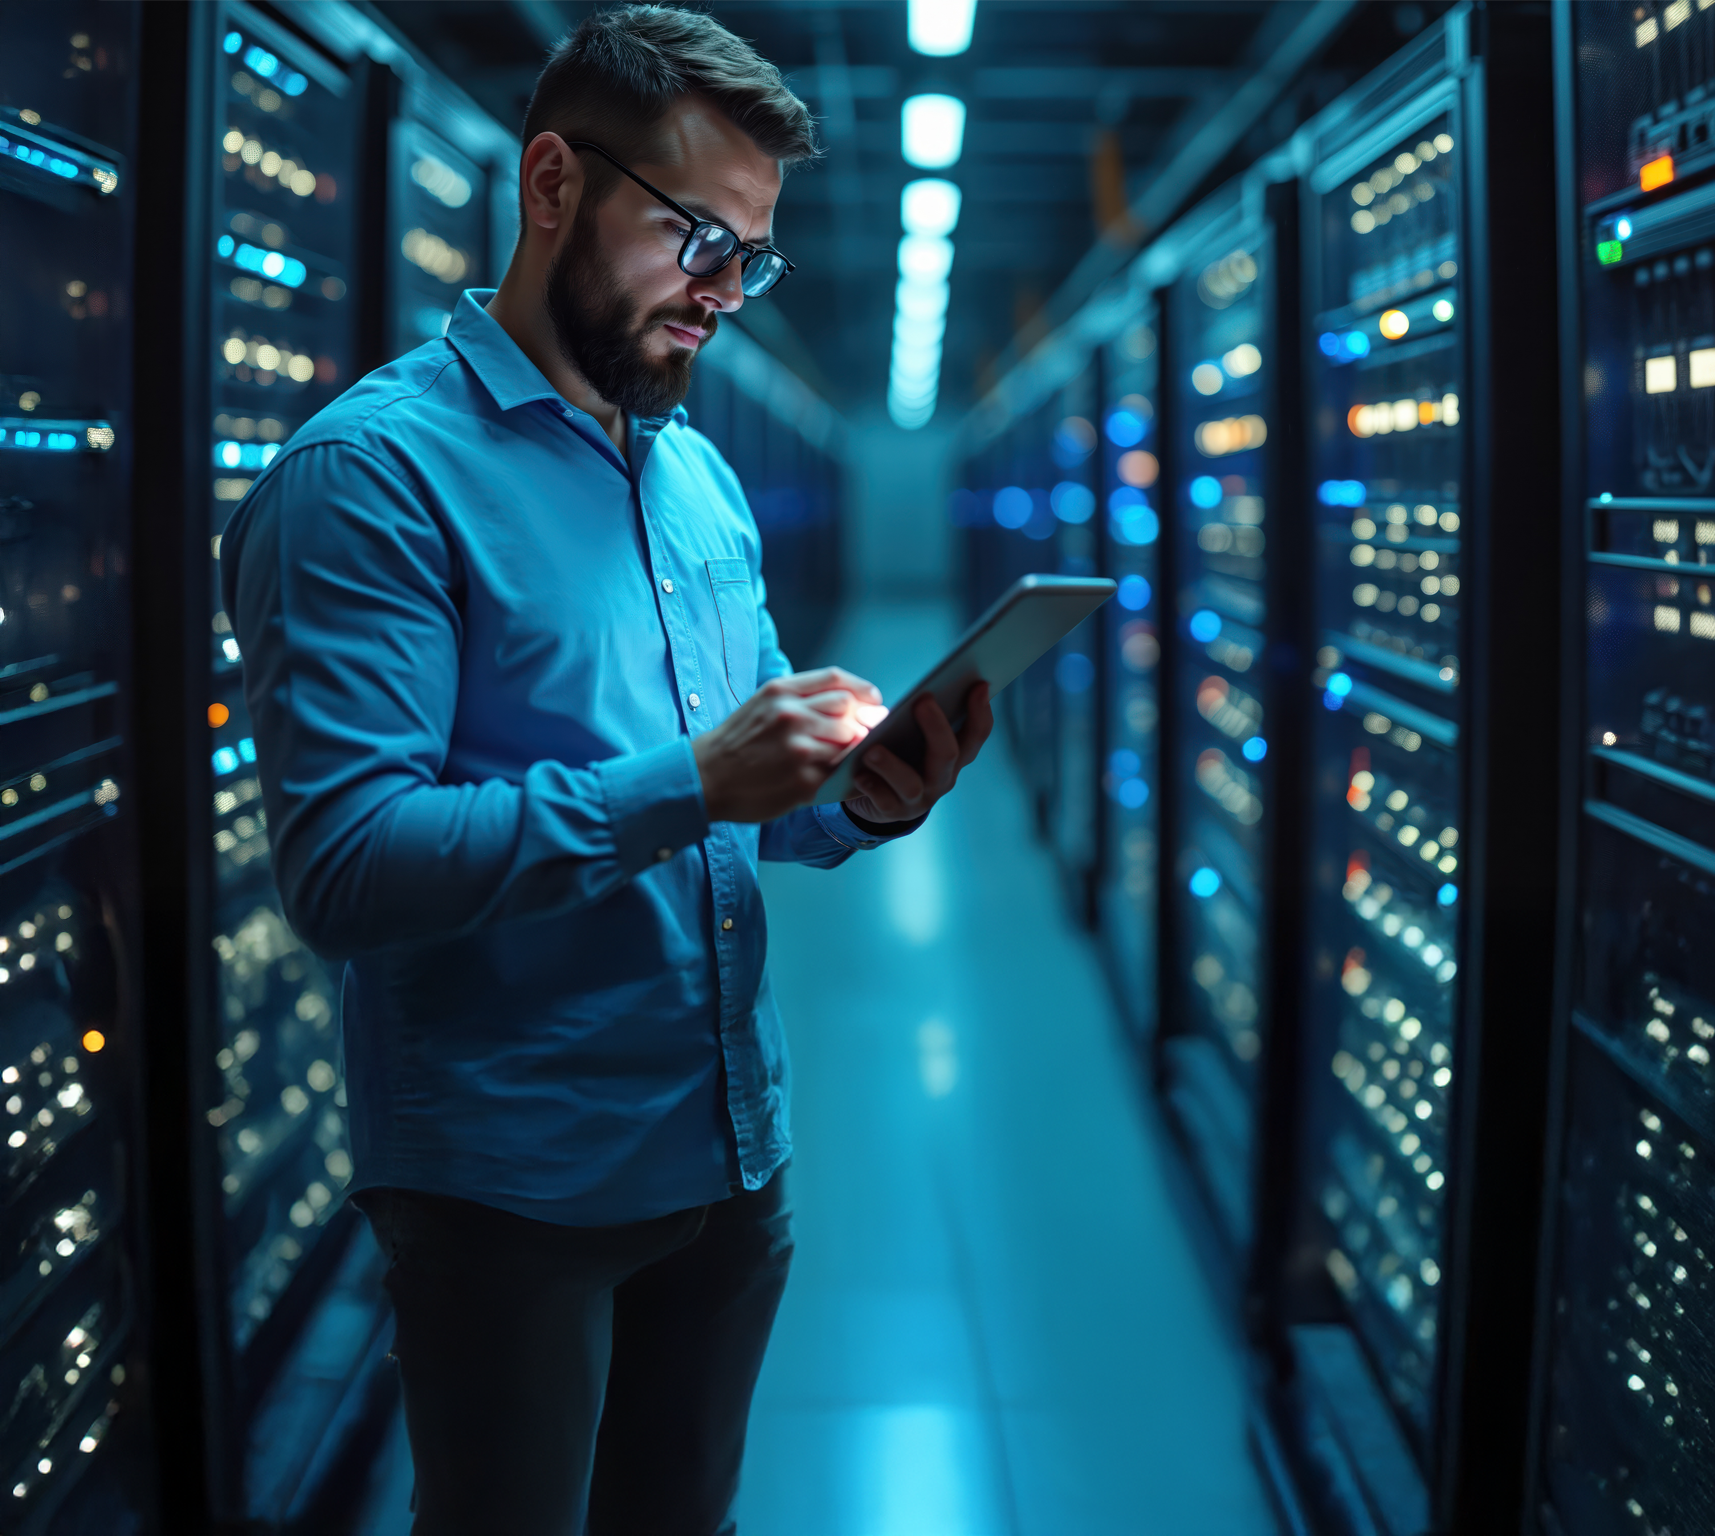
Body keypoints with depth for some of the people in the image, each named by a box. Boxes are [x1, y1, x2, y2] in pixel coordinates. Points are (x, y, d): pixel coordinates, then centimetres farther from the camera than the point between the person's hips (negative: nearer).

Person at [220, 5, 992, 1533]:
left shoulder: (704, 477, 11)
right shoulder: (374, 471, -14)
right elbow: (343, 863, -23)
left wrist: (860, 804, -7)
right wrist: (686, 785, -29)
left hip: (733, 1157, 7)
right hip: (514, 1191, -7)